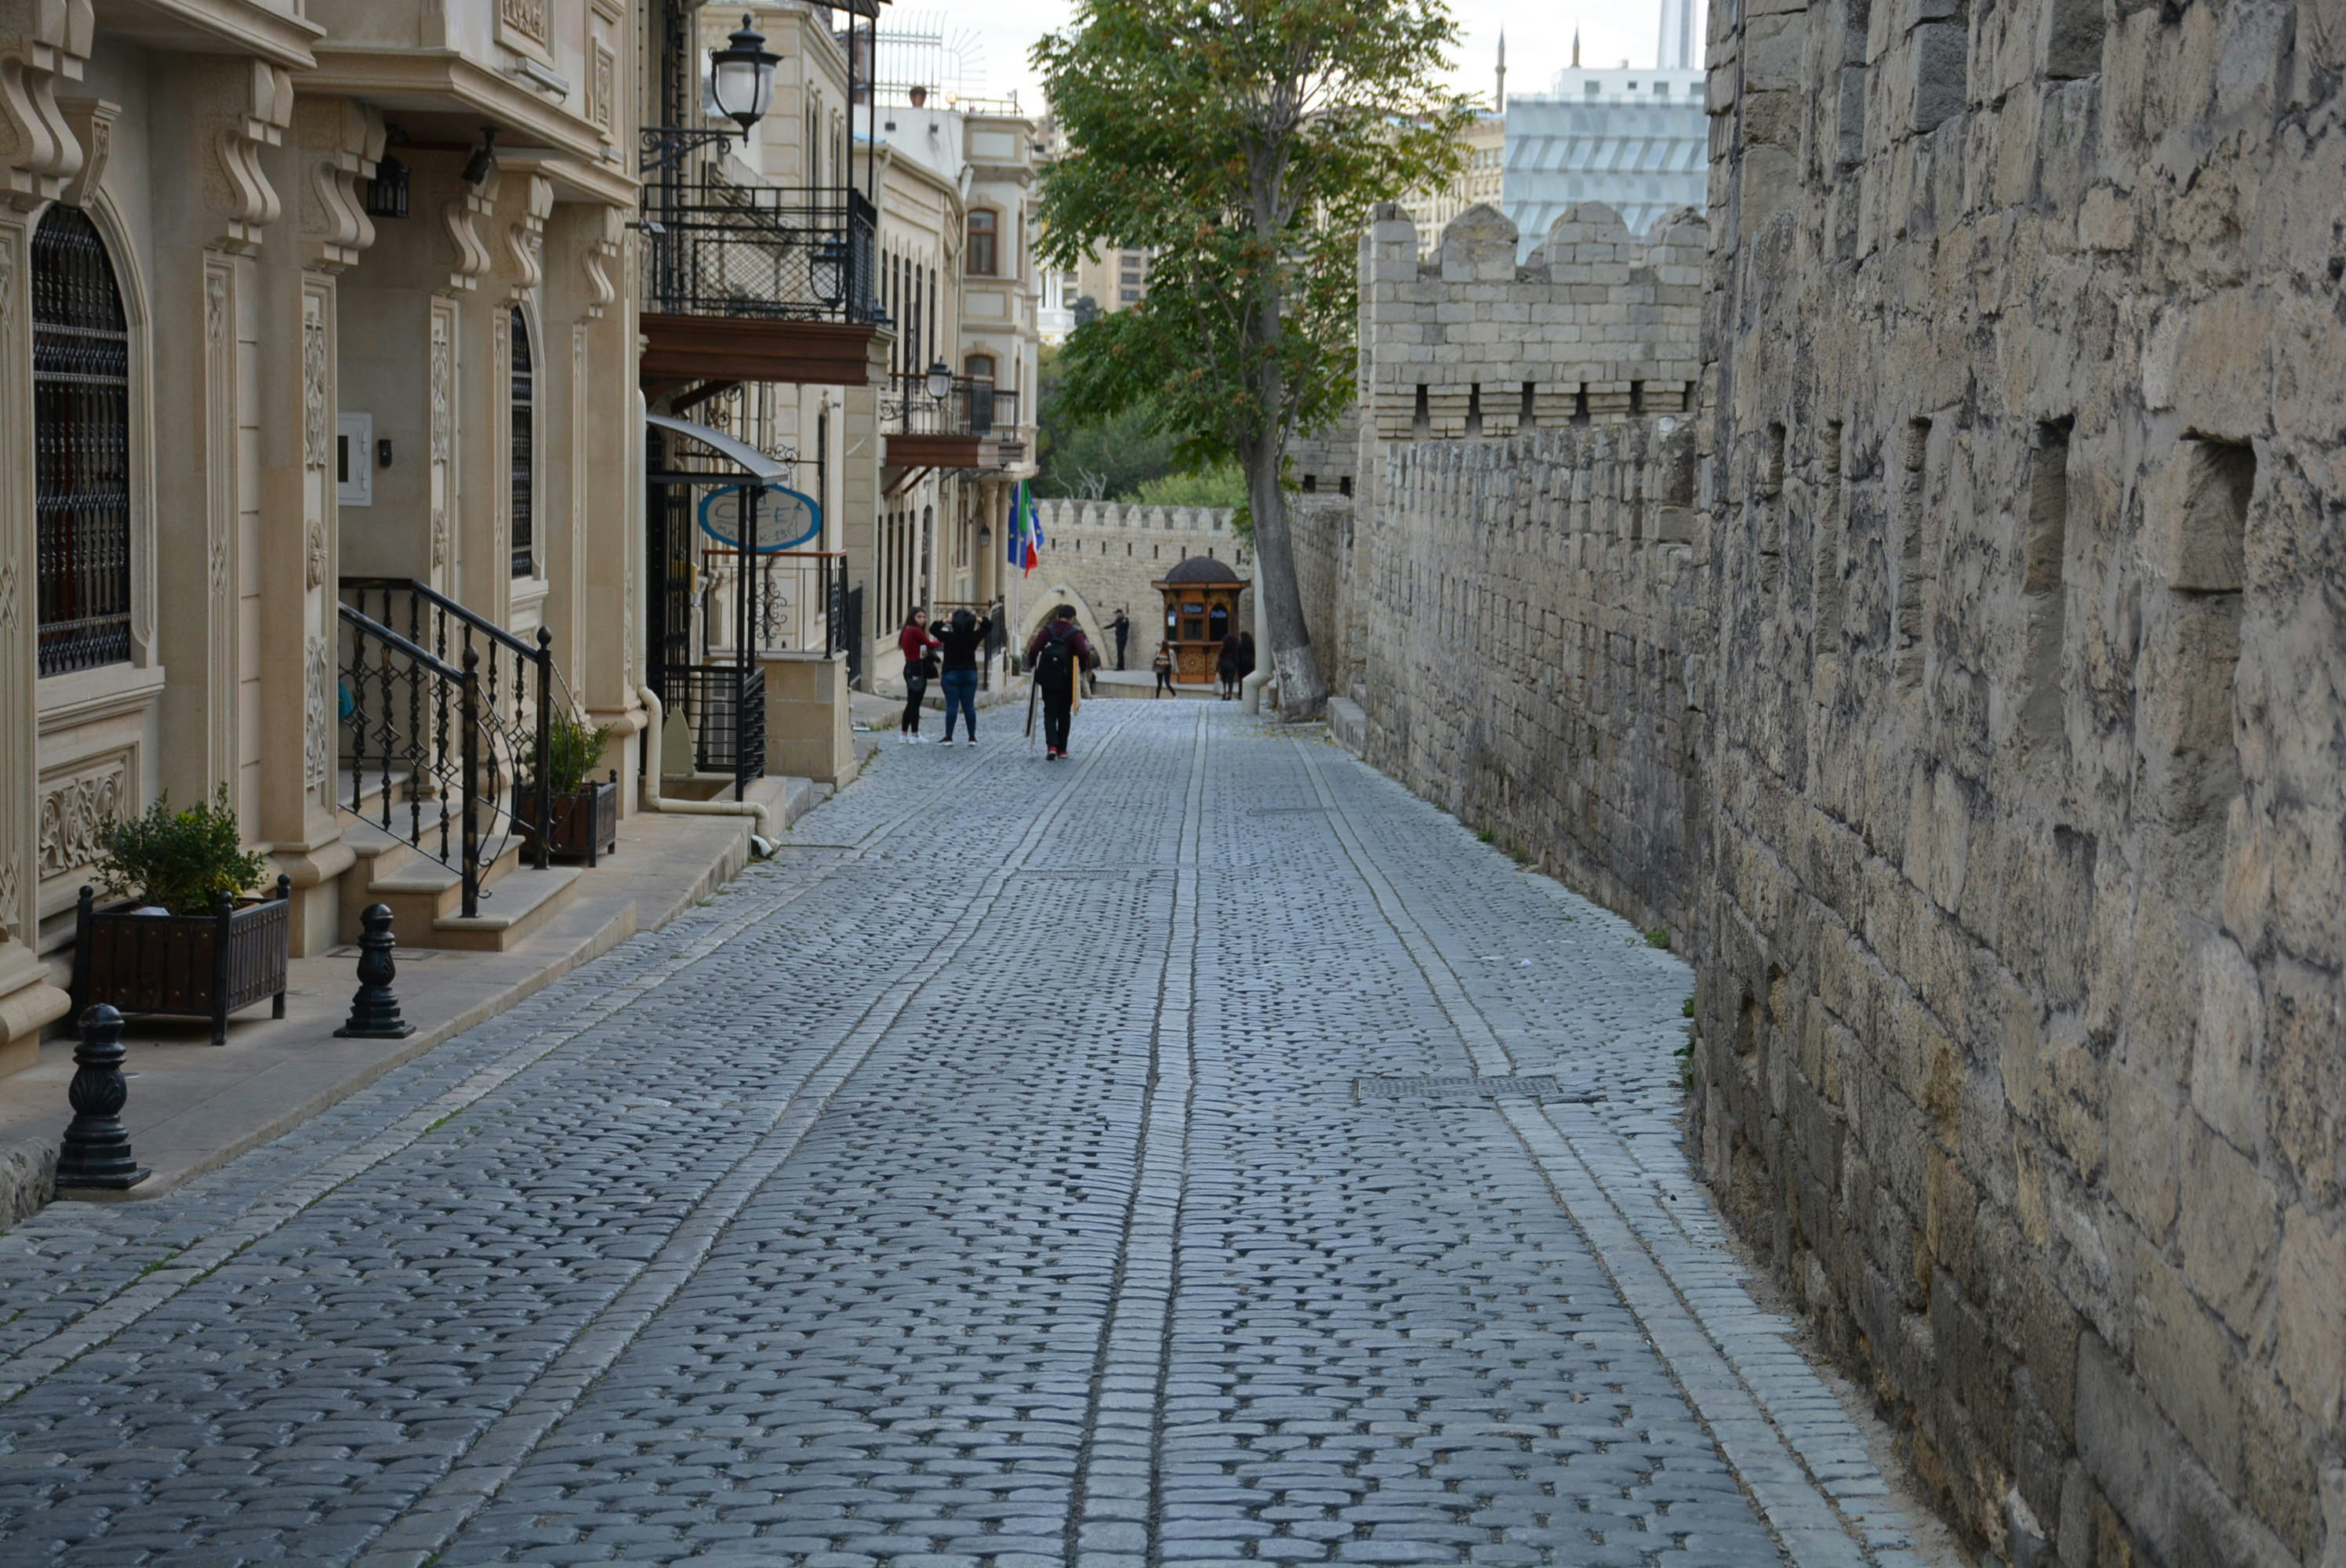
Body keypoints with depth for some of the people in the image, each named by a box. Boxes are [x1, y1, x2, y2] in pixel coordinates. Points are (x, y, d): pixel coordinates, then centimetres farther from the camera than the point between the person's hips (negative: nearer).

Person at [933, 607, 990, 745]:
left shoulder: (949, 637, -12)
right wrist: (978, 619, 2)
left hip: (951, 674, -3)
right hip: (970, 673, 3)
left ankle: (949, 737, -3)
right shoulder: (974, 638, -5)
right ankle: (972, 737, 8)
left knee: (951, 706, -2)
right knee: (969, 706, 6)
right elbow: (989, 626, 9)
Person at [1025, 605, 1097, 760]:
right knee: (1064, 714, 15)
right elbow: (1083, 653, -19)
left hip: (1047, 679, 0)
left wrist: (1031, 666, 4)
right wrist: (1082, 671, -3)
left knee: (1050, 713, 3)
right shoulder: (1075, 633, -5)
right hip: (1067, 681, 0)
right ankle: (1062, 749, 19)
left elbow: (1034, 649, -11)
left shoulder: (1047, 630, 0)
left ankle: (1051, 746, -17)